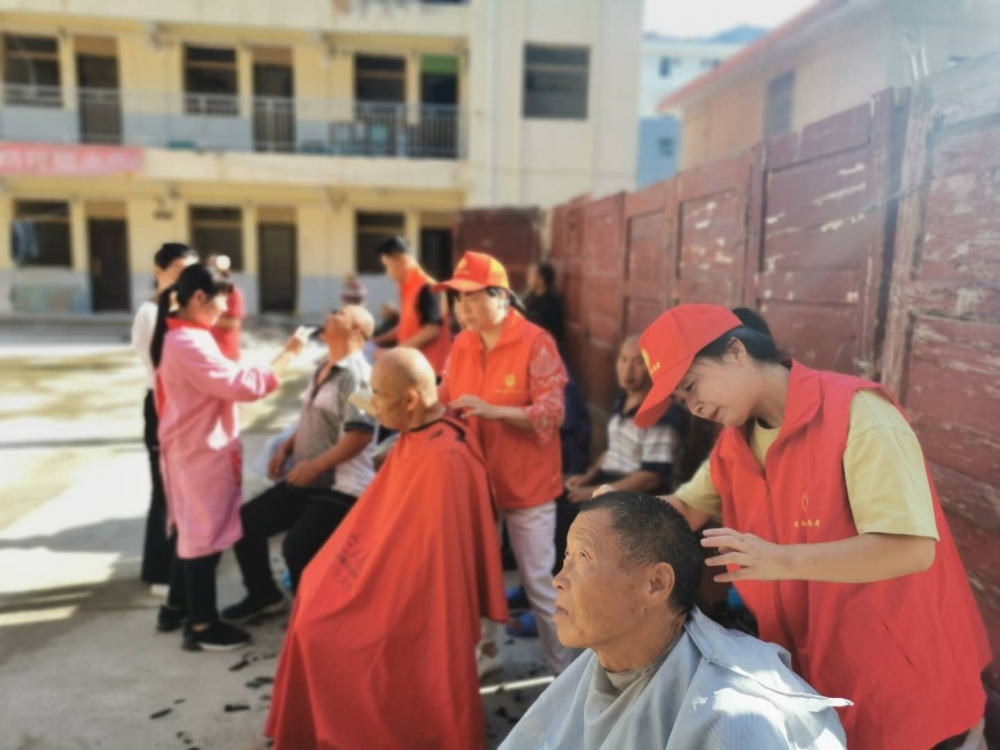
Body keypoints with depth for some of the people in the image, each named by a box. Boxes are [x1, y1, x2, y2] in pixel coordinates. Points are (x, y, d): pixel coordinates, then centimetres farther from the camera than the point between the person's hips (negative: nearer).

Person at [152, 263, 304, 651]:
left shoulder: (178, 336, 9)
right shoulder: (189, 343, -24)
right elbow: (242, 384, -27)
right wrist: (287, 354, -22)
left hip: (193, 447, 10)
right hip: (202, 452, -10)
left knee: (192, 529, 20)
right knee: (207, 533, 1)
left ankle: (176, 608, 34)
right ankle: (202, 626, 14)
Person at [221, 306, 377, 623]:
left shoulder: (356, 374, -16)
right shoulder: (324, 370, 15)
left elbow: (360, 434, -25)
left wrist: (314, 466, -22)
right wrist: (285, 449, 9)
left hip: (341, 487, -9)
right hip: (305, 480, 10)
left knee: (297, 546, -24)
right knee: (246, 522, 7)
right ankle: (263, 595, 27)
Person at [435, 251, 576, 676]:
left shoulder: (535, 343, -14)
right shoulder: (461, 345, 3)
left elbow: (551, 413, -18)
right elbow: (445, 400, 9)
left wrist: (493, 410, -28)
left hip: (526, 482, -5)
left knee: (539, 581, 3)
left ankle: (565, 669, 22)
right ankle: (483, 652, 37)